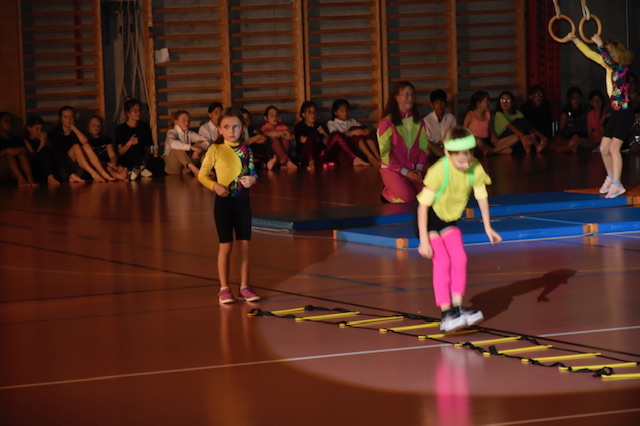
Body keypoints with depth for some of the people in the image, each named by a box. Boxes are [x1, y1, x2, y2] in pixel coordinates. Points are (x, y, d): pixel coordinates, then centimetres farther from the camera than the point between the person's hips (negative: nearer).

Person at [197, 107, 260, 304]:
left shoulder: (246, 150, 4)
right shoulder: (215, 150, -4)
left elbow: (253, 173, 8)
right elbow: (202, 175, -2)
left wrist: (252, 179, -14)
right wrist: (215, 186, -18)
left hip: (242, 200, 3)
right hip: (224, 200, -3)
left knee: (245, 244, 6)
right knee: (226, 245, 0)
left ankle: (244, 286, 16)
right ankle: (224, 288, 9)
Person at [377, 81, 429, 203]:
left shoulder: (418, 122, 11)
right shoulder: (387, 122, -6)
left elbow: (423, 146, 9)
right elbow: (385, 153, -8)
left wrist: (419, 168, -8)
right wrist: (405, 172, -12)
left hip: (414, 170, 5)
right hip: (392, 169, -5)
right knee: (407, 197, -28)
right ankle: (387, 193, 4)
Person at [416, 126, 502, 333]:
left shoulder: (475, 169, -20)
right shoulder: (439, 171, -33)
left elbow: (482, 197, -3)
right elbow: (423, 205, -28)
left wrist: (488, 228, 2)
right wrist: (424, 241, -28)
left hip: (449, 219, 5)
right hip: (429, 217, -5)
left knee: (459, 259, -5)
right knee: (442, 262, -16)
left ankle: (458, 308, 4)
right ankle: (446, 315, -18)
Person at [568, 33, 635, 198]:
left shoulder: (622, 69, -15)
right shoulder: (610, 67, 7)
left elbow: (607, 60, -36)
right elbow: (590, 54, 13)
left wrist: (600, 44, -30)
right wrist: (575, 40, 13)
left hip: (625, 113, -8)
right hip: (615, 113, 8)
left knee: (614, 147, -15)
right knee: (604, 148, 8)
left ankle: (617, 185, -15)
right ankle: (611, 178, 26)